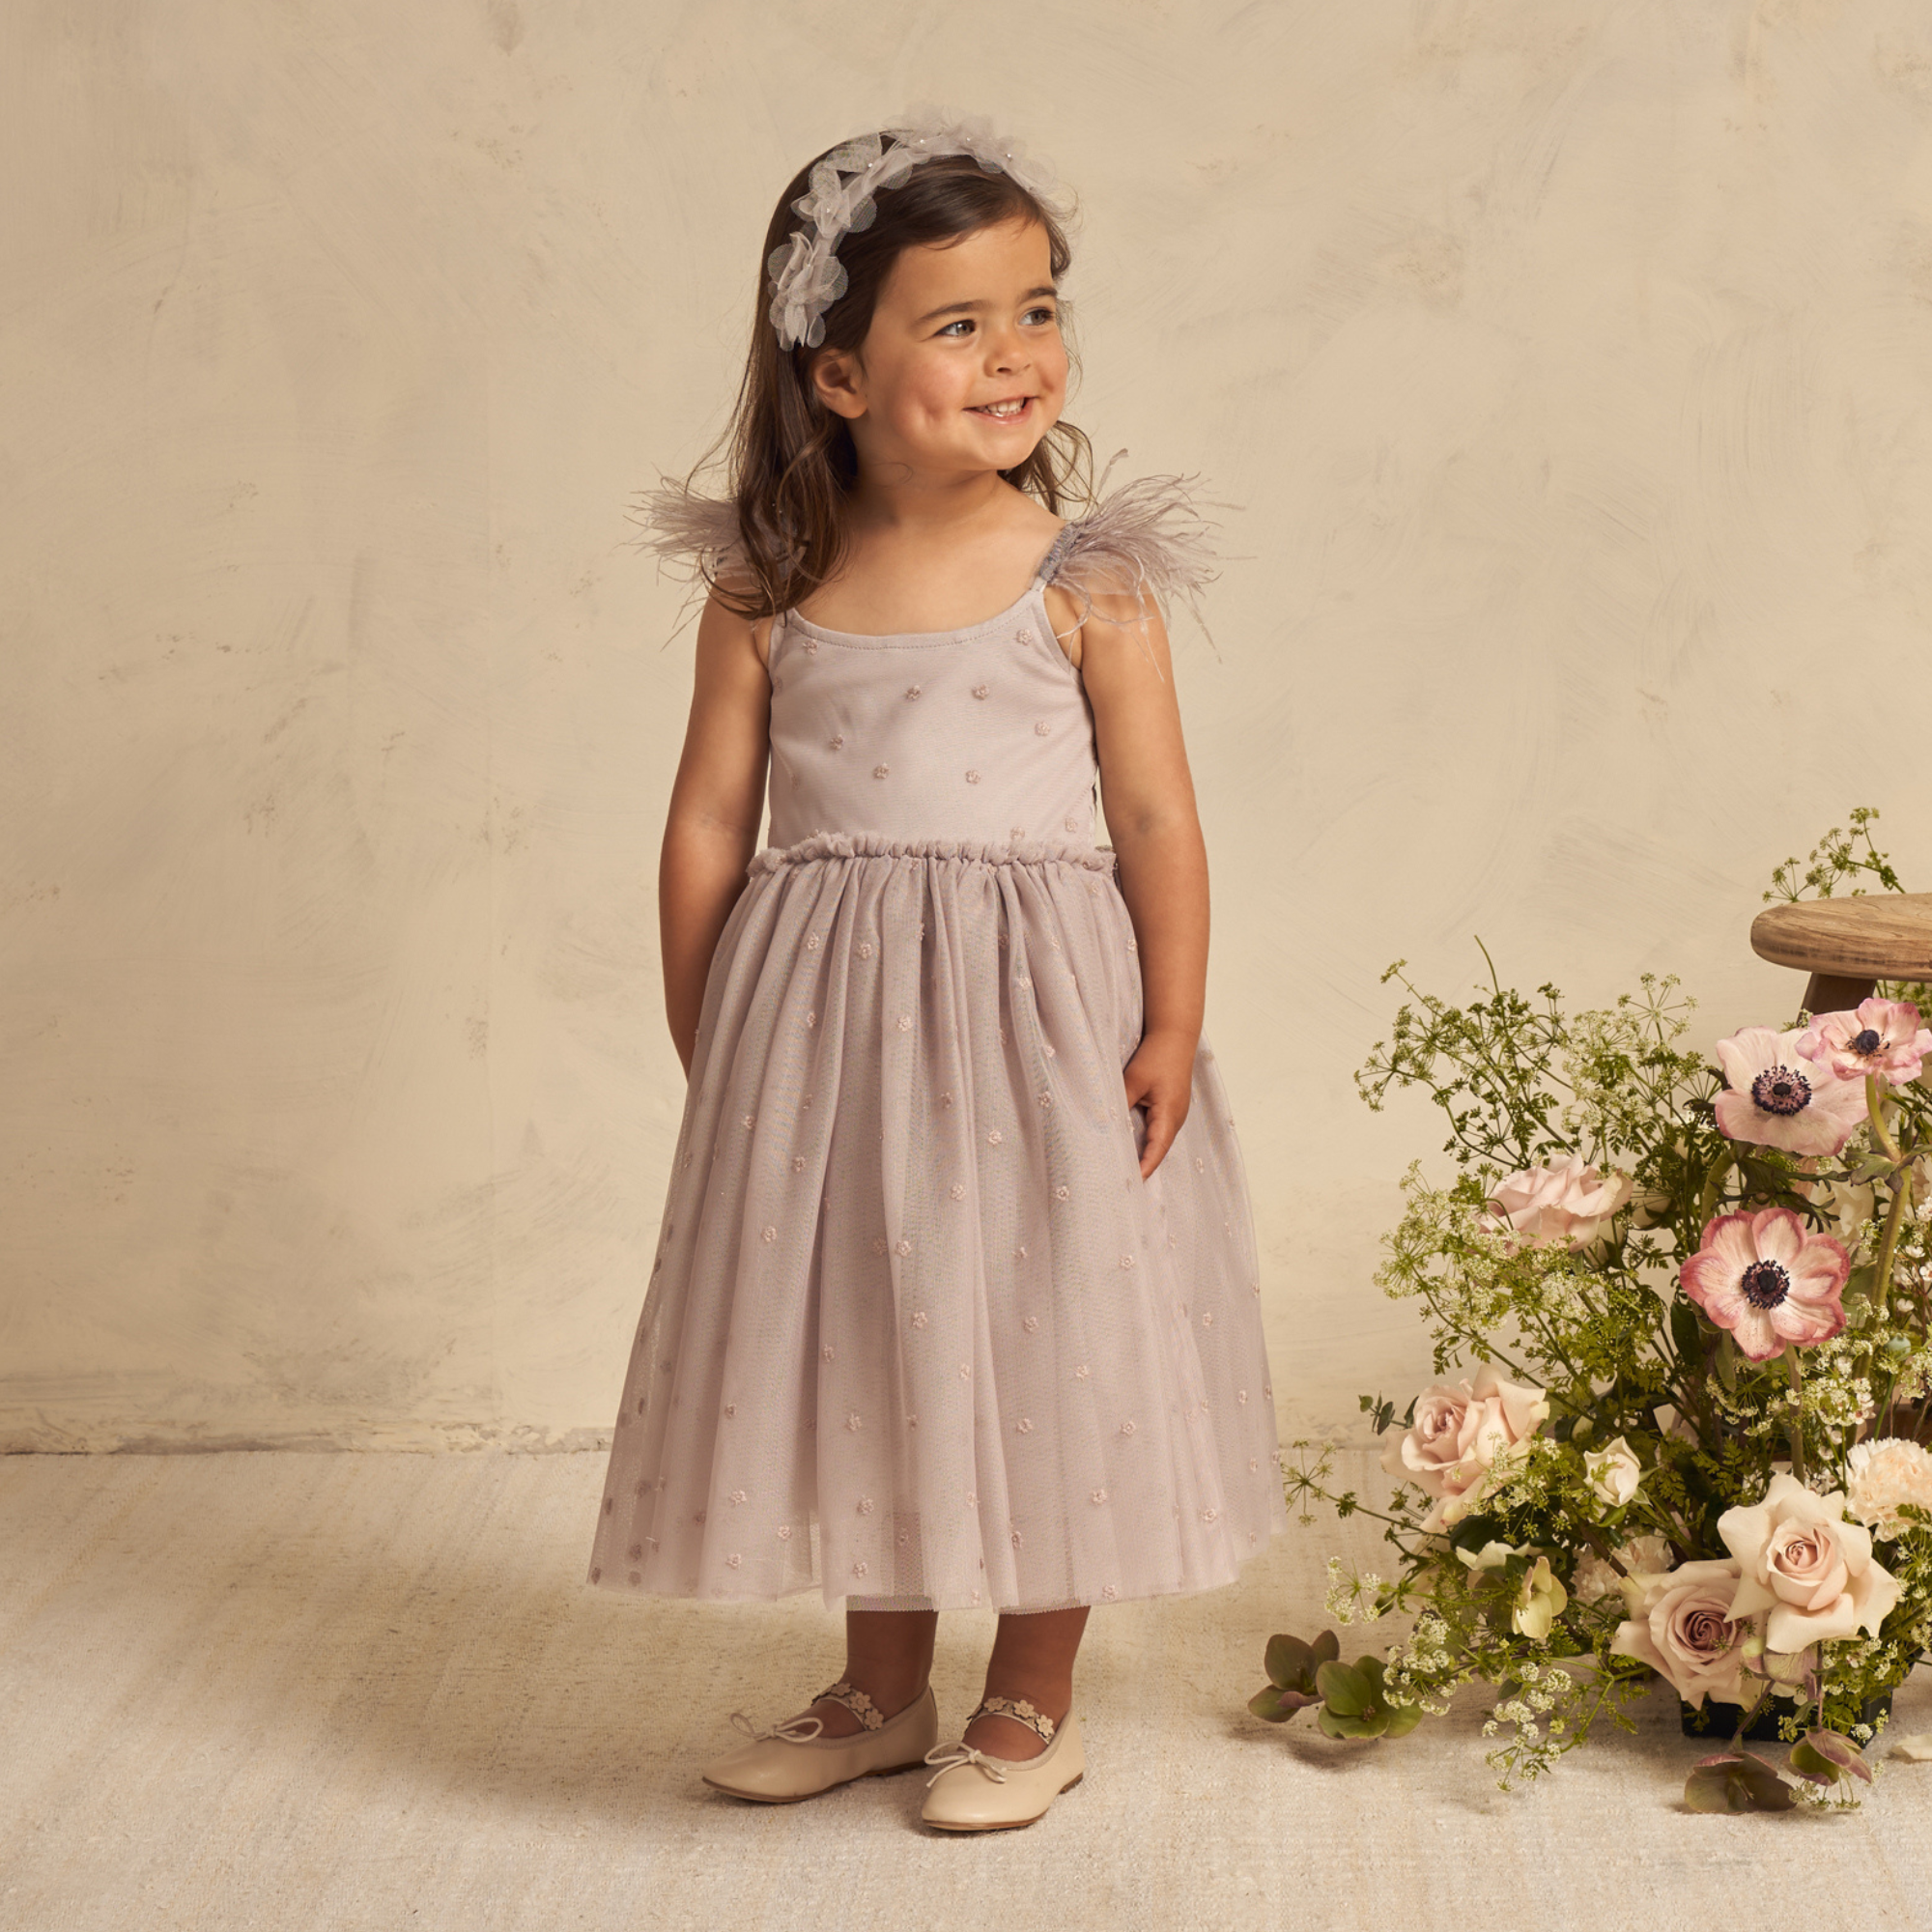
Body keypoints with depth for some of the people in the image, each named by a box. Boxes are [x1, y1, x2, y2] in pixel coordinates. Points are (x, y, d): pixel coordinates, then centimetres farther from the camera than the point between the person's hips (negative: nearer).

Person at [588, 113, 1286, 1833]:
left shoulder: (1087, 583, -7)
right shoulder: (764, 594, -2)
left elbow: (1159, 816, -6)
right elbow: (710, 818, 3)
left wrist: (1173, 1027, -11)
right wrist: (705, 1039, 3)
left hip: (1040, 1012, -2)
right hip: (823, 1024, 3)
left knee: (1041, 1347, 4)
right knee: (851, 1348, 13)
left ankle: (1033, 1699, 23)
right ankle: (883, 1687, 32)